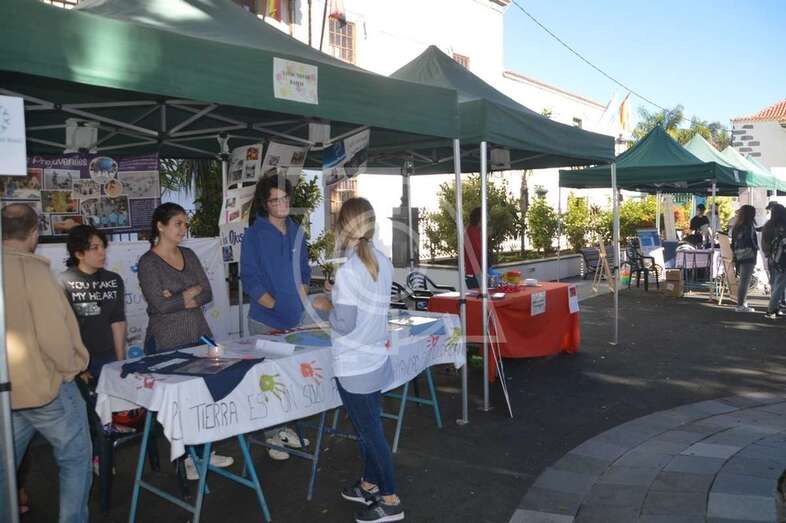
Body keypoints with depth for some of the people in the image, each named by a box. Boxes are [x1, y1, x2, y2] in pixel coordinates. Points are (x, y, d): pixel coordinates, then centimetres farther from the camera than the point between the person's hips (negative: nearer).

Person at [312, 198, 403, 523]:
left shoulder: (347, 270, -21)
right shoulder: (383, 263, 2)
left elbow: (344, 324, -20)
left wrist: (327, 305, -4)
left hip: (354, 366, -7)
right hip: (375, 359, 7)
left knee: (369, 431, 4)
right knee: (370, 426, 20)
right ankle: (369, 485, 35)